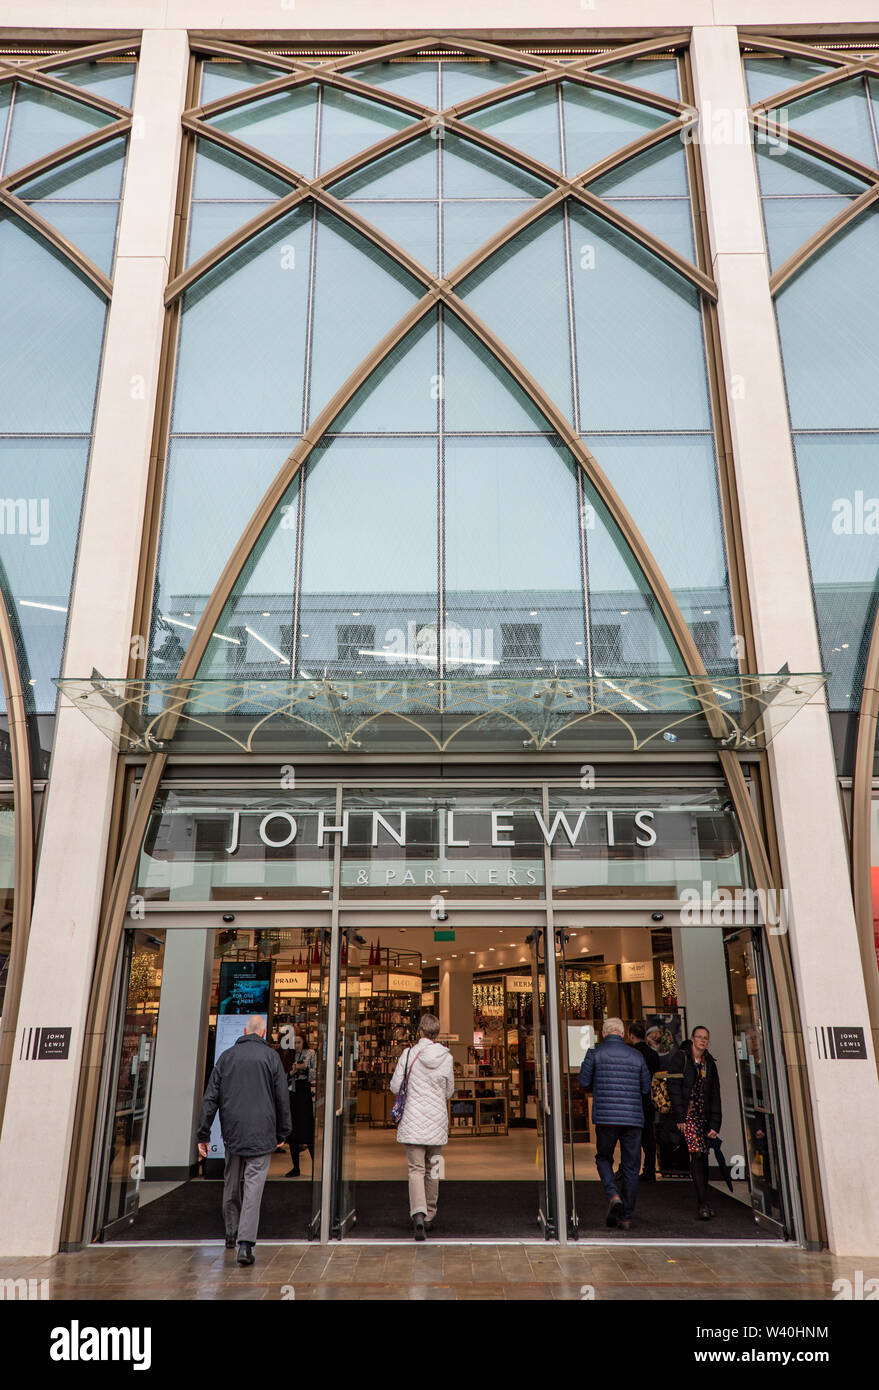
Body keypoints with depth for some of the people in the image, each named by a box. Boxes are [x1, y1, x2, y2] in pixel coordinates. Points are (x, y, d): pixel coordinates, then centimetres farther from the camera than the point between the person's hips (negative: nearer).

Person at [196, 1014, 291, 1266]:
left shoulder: (227, 1056, 5)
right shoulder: (270, 1056, -2)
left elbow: (210, 1098, 4)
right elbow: (282, 1099, 0)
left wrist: (203, 1134, 8)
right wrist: (282, 1133, 10)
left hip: (232, 1132, 3)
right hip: (261, 1134, -3)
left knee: (231, 1184, 19)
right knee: (253, 1186, -3)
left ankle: (231, 1233, 30)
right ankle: (245, 1243, -12)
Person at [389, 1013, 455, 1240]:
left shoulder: (409, 1054, -9)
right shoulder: (447, 1058, -3)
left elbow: (395, 1087, -4)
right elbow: (449, 1092, 7)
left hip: (413, 1121, -2)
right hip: (437, 1121, 2)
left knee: (416, 1169, -1)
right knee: (433, 1169, 15)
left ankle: (418, 1214, -19)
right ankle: (430, 1216, 24)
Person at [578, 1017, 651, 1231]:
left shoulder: (595, 1053, -1)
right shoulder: (636, 1056, 6)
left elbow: (584, 1082, 1)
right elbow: (646, 1089, 11)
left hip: (606, 1117, -2)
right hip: (633, 1118, 2)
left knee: (603, 1158, 17)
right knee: (630, 1167, 10)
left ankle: (613, 1196, -7)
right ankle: (626, 1217, 11)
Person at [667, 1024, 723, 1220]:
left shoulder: (710, 1063, 12)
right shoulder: (680, 1058, -3)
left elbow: (715, 1095, 12)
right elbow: (674, 1088, -8)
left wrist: (715, 1124, 4)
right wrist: (680, 1117, -13)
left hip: (703, 1115, 5)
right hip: (687, 1114, -5)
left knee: (703, 1157, 5)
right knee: (697, 1154, -15)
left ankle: (703, 1202, 18)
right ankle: (703, 1205, -14)